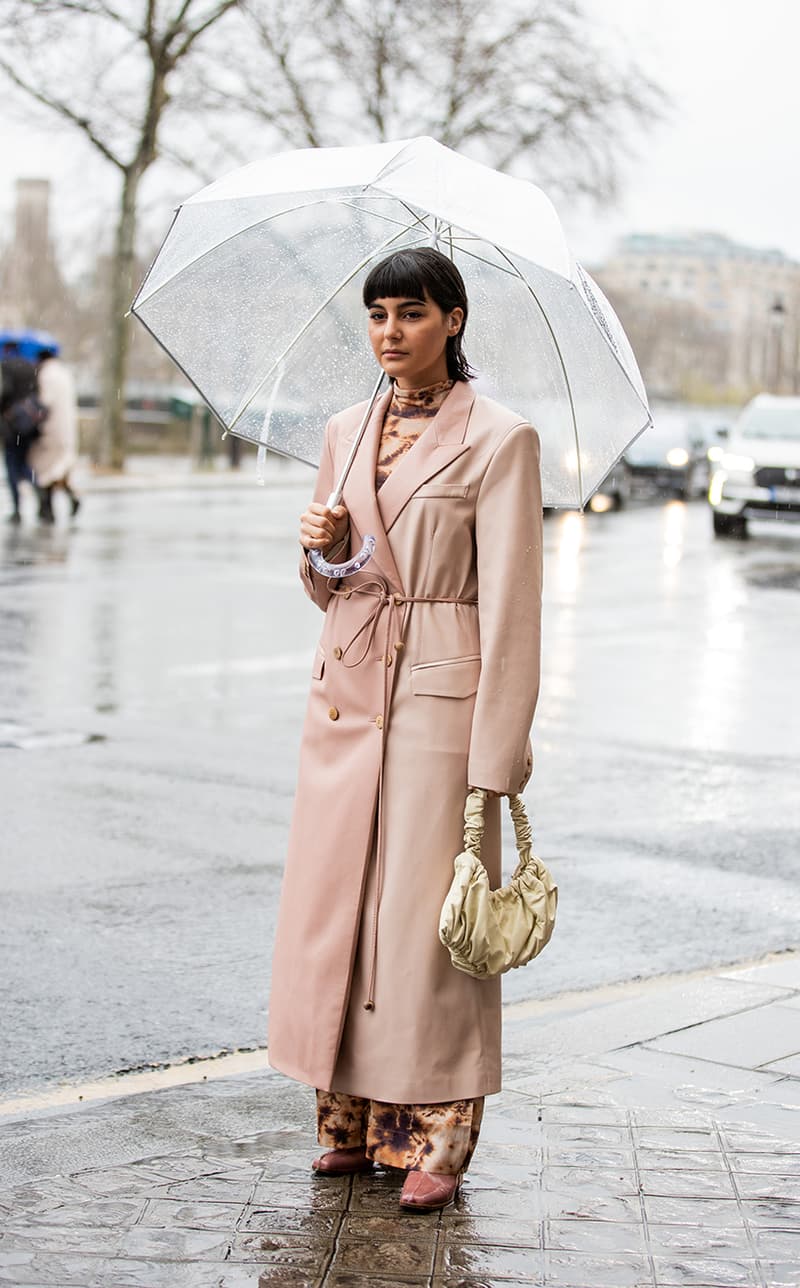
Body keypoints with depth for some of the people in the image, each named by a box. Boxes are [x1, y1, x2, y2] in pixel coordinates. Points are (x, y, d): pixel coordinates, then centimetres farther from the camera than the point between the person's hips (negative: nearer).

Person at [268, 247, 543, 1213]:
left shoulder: (499, 440, -6)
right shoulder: (345, 433, 12)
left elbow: (510, 605, -9)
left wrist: (495, 756, -14)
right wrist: (320, 551, -4)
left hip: (441, 697, -6)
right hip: (347, 695, 6)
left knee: (427, 916, -3)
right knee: (331, 910, 6)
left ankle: (436, 1141, 9)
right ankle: (353, 1119, 20)